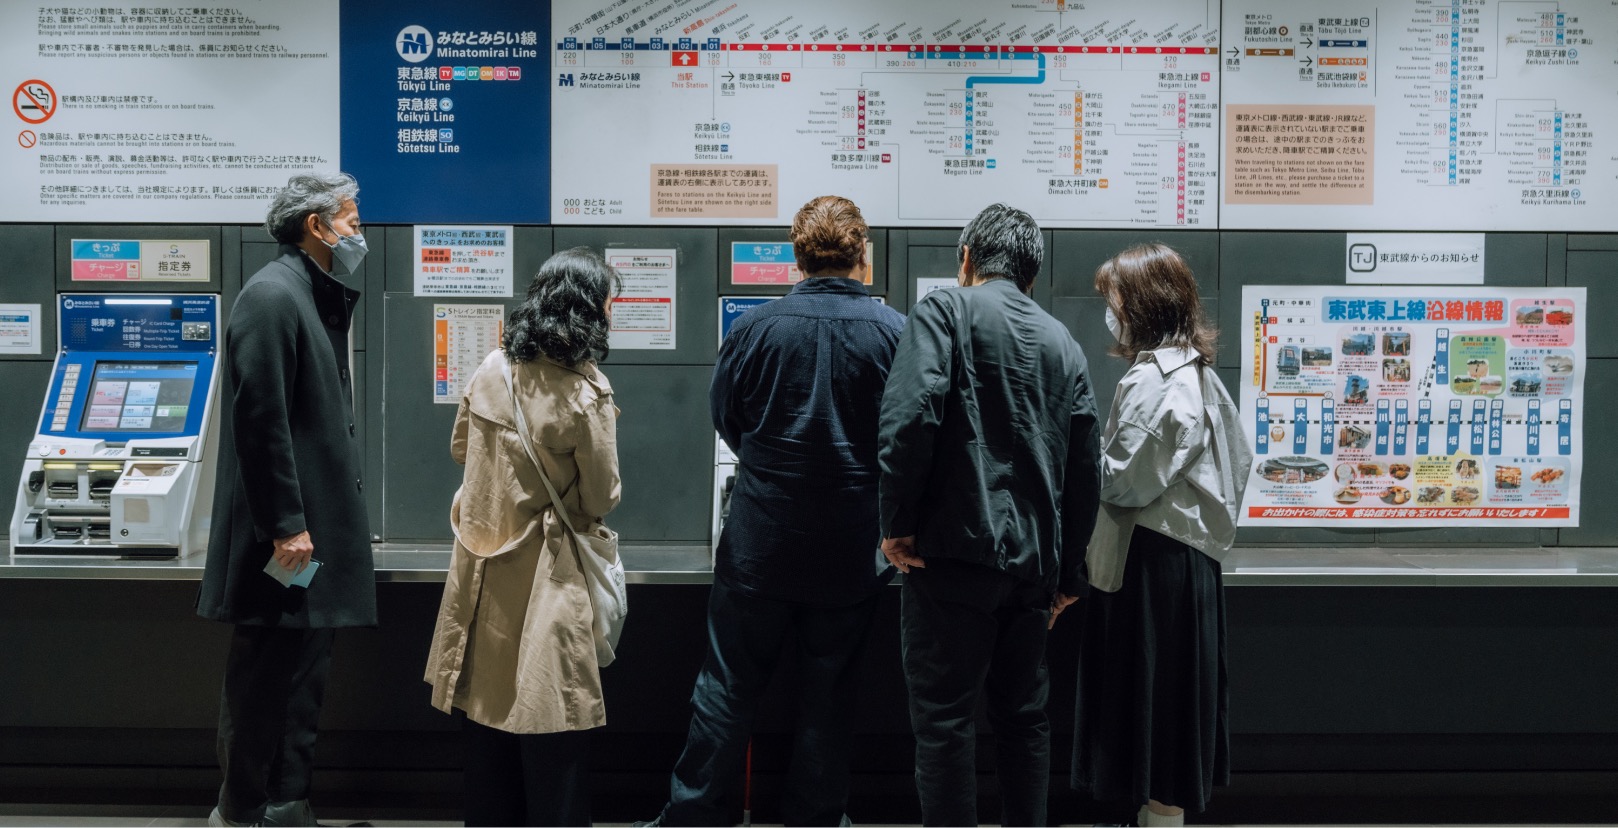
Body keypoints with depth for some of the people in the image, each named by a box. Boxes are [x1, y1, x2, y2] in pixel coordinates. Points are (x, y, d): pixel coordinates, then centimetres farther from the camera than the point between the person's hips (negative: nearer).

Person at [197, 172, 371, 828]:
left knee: (305, 669, 15)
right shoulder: (273, 295, -14)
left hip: (317, 522, 10)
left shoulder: (319, 299, 16)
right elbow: (260, 418, -21)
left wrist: (325, 518, 17)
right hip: (283, 532, -10)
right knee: (265, 670, 2)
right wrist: (286, 525, -21)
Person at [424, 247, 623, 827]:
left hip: (481, 570, 6)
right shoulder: (587, 394, -18)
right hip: (543, 579, -6)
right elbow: (601, 502, -10)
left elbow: (460, 450, 15)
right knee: (550, 728, 5)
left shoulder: (492, 369, -1)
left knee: (488, 709, 18)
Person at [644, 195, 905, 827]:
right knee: (828, 696, 11)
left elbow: (724, 419, 6)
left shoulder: (755, 328, -6)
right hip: (851, 549, 0)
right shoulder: (894, 332, -8)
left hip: (760, 540, 0)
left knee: (728, 686, 10)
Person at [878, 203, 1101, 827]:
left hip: (956, 550, -6)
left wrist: (898, 523, -10)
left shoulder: (945, 311, -1)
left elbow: (911, 415, -19)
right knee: (1023, 717, 16)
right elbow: (1084, 467, 14)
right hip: (1034, 560, 6)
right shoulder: (1062, 342, 15)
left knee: (944, 721, 0)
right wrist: (1069, 575, 20)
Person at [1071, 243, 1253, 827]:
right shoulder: (1198, 371, 13)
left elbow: (1126, 482, -21)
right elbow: (1239, 456, 18)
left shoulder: (1150, 381, -17)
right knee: (1173, 699, 16)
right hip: (1191, 554, 10)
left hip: (1151, 561, -10)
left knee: (1151, 698, -1)